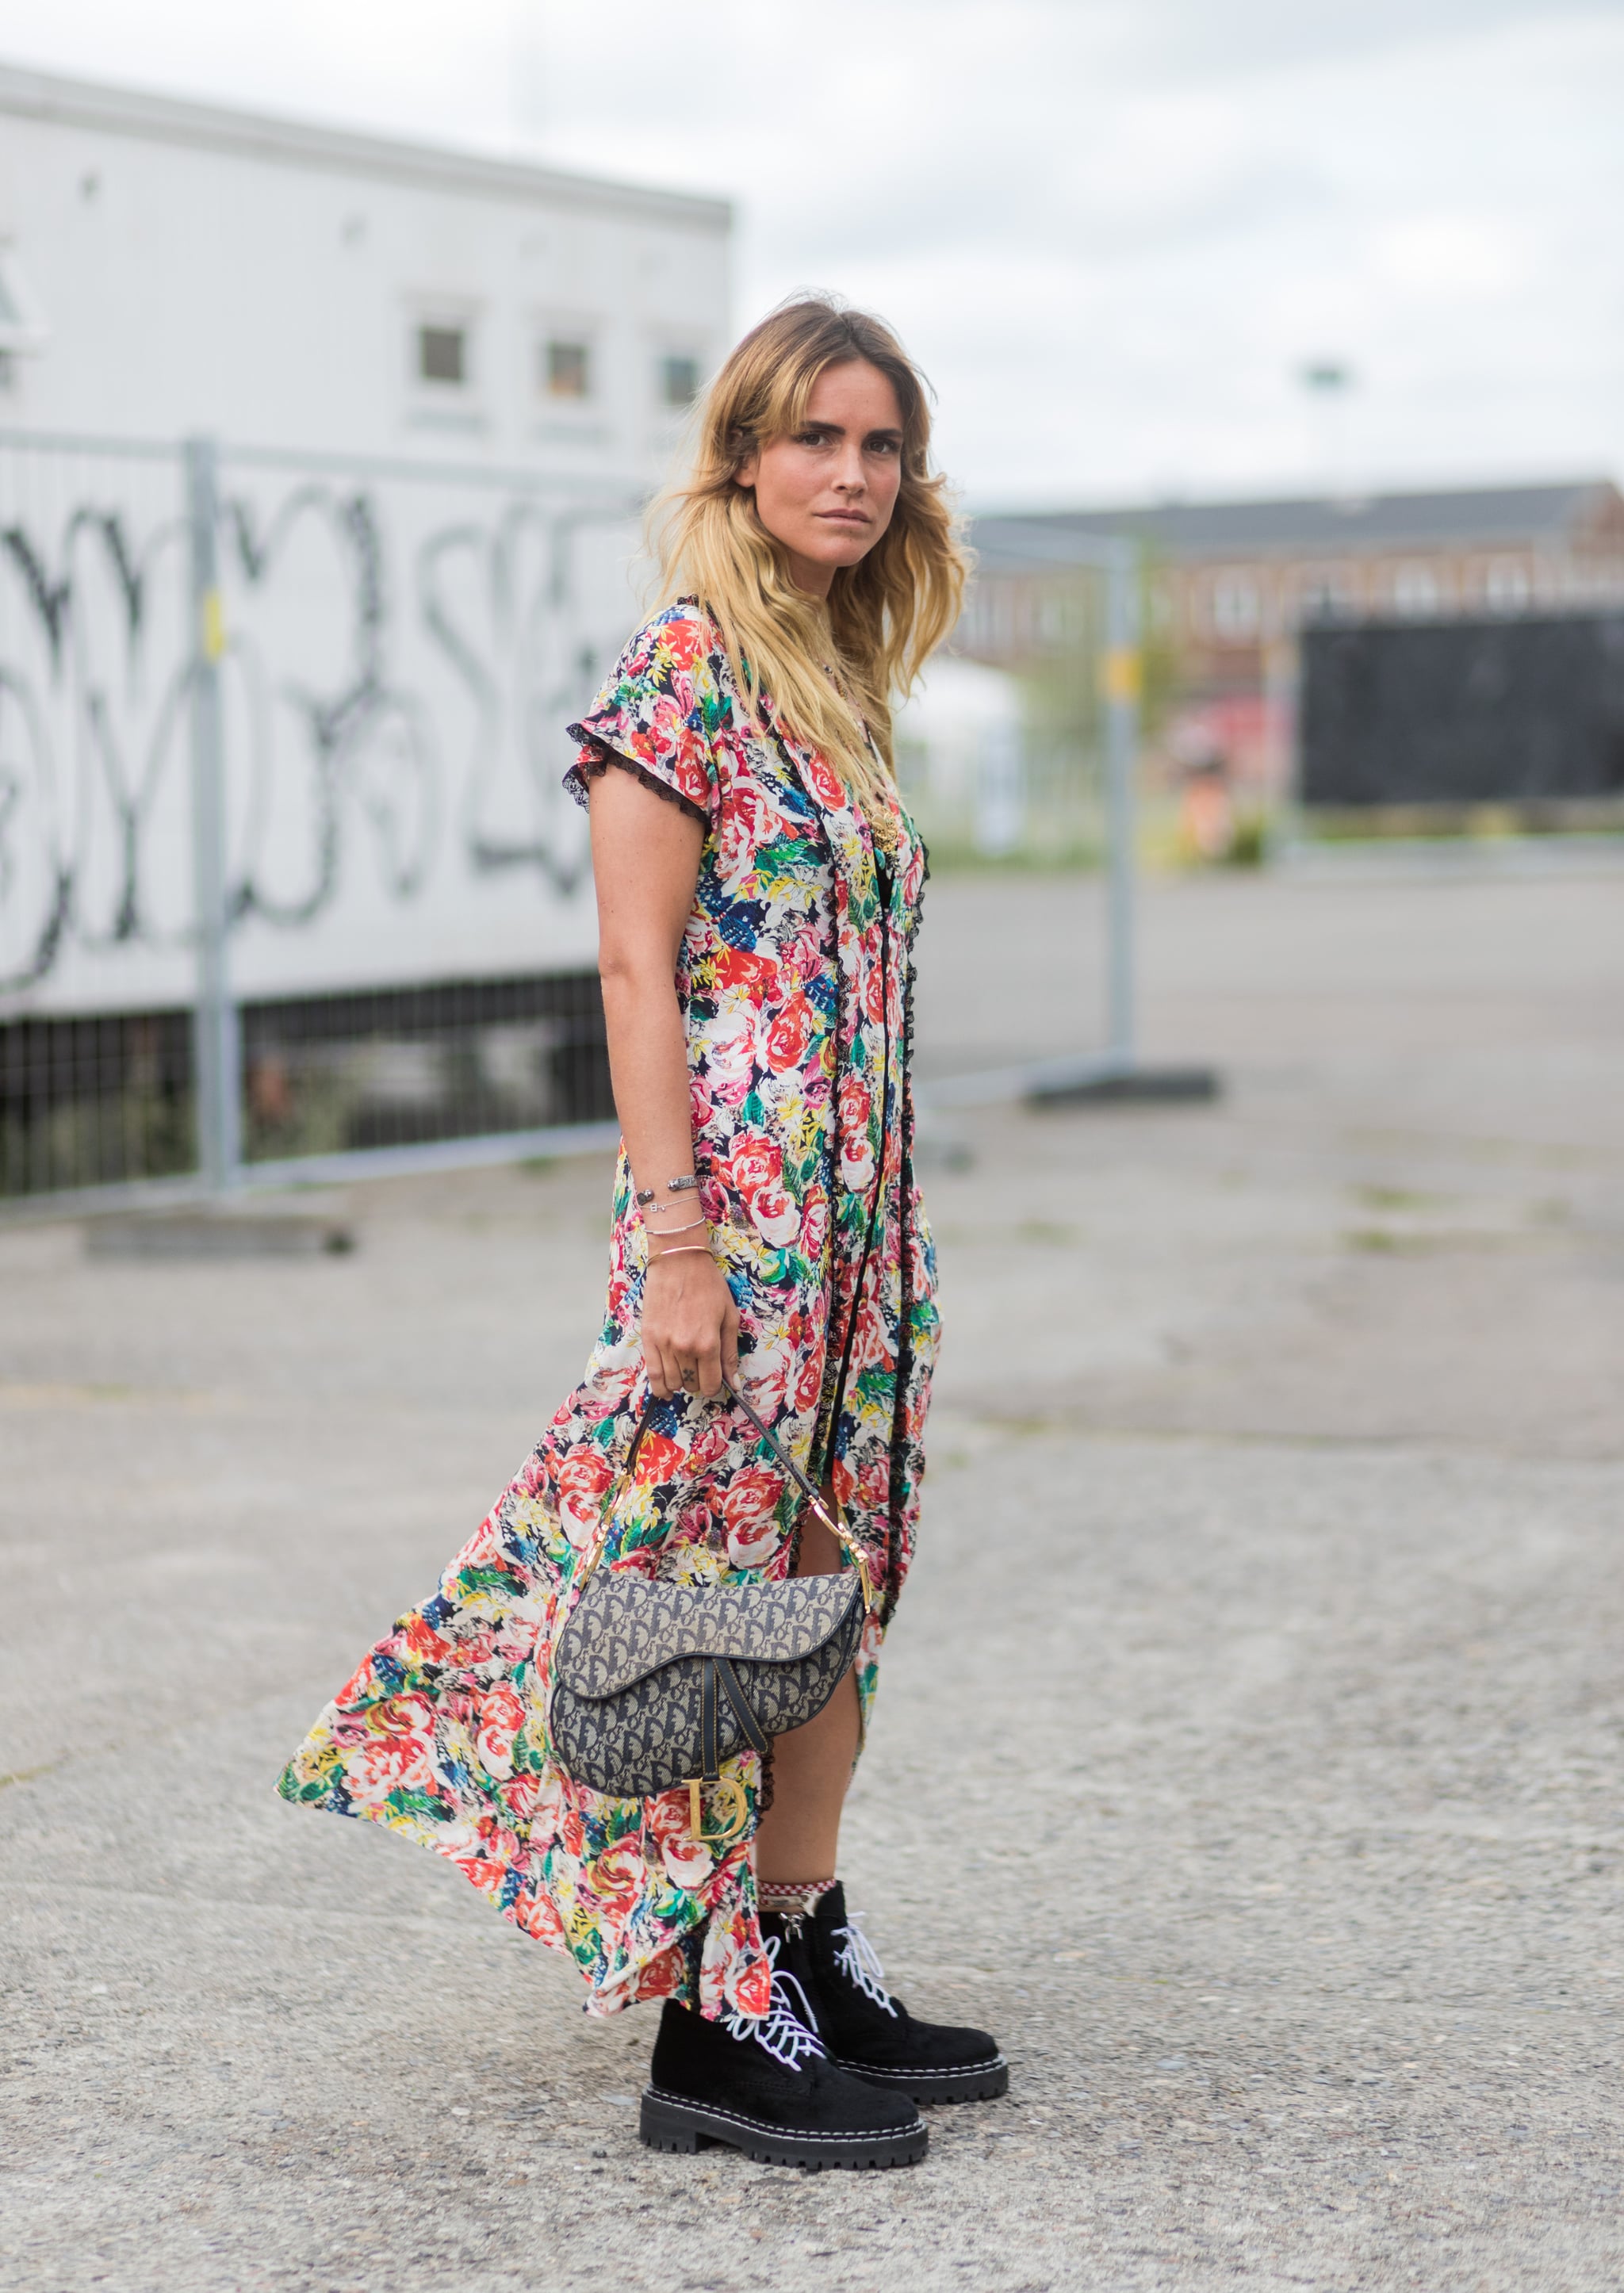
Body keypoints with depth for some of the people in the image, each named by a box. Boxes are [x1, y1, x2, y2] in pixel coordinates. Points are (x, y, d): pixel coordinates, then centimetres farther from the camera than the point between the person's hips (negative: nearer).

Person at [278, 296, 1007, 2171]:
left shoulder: (842, 687, 15)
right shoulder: (685, 667, -9)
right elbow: (637, 966, -14)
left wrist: (891, 1230, 17)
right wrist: (675, 1233, -19)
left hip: (857, 1214, 9)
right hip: (735, 1196, -9)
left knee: (838, 1584, 12)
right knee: (712, 1586, -3)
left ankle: (811, 1961, 22)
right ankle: (712, 2024, 3)